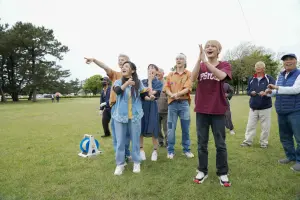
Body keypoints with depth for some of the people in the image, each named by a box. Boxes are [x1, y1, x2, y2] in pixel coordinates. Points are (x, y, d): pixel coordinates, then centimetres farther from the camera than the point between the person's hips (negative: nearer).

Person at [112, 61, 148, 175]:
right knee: (120, 141, 6)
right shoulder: (118, 82, 0)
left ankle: (136, 162, 27)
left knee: (135, 140, 10)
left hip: (135, 116, 0)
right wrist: (127, 83, -30)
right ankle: (120, 164, 22)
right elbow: (117, 91, -20)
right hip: (120, 115, 0)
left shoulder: (138, 83, 2)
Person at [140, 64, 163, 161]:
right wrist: (147, 98, -21)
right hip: (142, 106, 3)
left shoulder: (158, 83, 0)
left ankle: (155, 151, 18)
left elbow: (151, 93, -13)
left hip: (152, 108, -2)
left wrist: (150, 80, -6)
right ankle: (141, 150, 20)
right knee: (140, 129, 4)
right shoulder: (142, 81, 9)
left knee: (153, 131, 1)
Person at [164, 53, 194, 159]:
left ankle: (186, 150, 21)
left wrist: (177, 94, -23)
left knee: (185, 128, 6)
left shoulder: (189, 74, 5)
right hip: (172, 103, 1)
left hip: (184, 103, -1)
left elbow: (188, 88, -8)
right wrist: (172, 95, -18)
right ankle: (170, 151, 15)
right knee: (171, 128, 3)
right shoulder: (170, 74, 12)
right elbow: (166, 88, 3)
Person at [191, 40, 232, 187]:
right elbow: (193, 79, -15)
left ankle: (223, 173, 25)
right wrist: (199, 59, -24)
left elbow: (220, 76, -23)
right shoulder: (200, 65, 7)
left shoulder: (225, 65, 1)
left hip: (218, 110, -2)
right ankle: (202, 171, 26)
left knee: (220, 144, 8)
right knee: (202, 143, 10)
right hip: (201, 110, 2)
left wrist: (205, 61, -25)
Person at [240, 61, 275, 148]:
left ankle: (264, 142, 21)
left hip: (265, 107, -2)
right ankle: (248, 141, 15)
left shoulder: (269, 78, -2)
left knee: (265, 126, 6)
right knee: (250, 125, 6)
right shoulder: (251, 79, 9)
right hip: (253, 107, 3)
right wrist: (251, 92, -10)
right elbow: (248, 90, 13)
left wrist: (266, 92, -28)